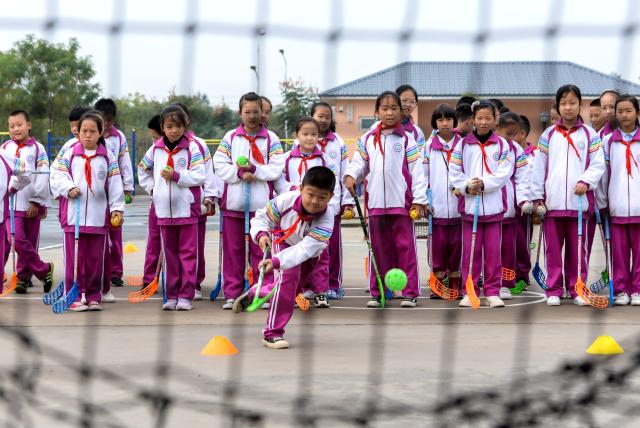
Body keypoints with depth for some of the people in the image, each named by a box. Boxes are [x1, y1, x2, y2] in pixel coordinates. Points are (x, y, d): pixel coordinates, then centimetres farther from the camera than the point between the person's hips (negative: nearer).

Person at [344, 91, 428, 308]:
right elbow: (359, 162, 12)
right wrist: (351, 175, -11)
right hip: (375, 201, 3)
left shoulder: (407, 139, 2)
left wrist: (419, 199, -6)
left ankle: (410, 292, 3)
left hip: (402, 202, -3)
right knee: (379, 248, 8)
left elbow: (416, 170, 0)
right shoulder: (368, 139, 9)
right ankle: (377, 292, 14)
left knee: (405, 247, 0)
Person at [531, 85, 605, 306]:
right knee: (553, 249, 3)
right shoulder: (548, 135, 8)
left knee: (578, 249, 4)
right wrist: (537, 197, 2)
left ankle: (577, 289, 12)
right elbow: (539, 168, 7)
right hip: (552, 202, 1)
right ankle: (554, 290, 9)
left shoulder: (590, 134, 6)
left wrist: (585, 181, -16)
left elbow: (598, 164, 1)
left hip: (579, 201, -1)